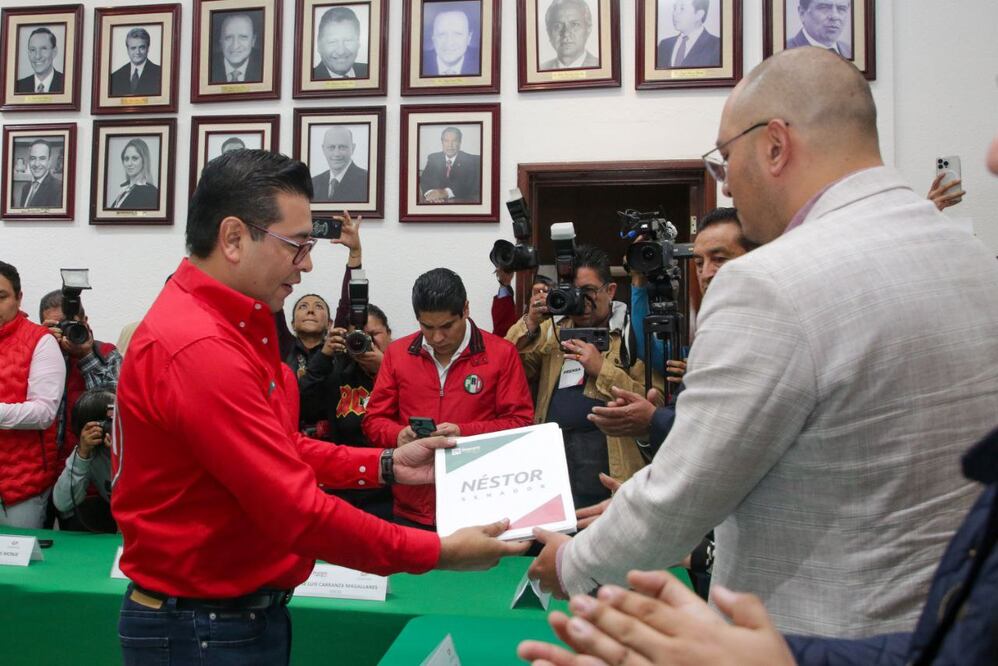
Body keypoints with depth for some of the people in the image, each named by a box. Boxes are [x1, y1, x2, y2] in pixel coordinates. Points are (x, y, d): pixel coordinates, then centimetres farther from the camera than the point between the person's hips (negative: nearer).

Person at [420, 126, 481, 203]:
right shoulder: (433, 158, 10)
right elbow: (424, 179, 0)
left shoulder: (472, 160, -2)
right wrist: (429, 192, -24)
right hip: (437, 202, 3)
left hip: (461, 202, -3)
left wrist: (446, 192, -29)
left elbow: (471, 185, -14)